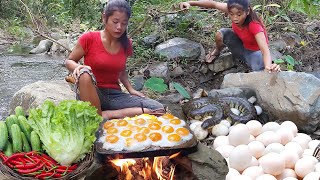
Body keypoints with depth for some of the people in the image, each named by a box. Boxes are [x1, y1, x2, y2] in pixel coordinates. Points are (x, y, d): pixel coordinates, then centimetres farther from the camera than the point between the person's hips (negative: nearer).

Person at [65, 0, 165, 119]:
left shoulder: (126, 44, 5)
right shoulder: (89, 38, -7)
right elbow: (69, 61, 3)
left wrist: (130, 89, 3)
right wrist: (78, 68, -21)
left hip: (114, 95, 4)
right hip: (90, 94, -3)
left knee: (159, 109, -17)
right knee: (84, 73, -39)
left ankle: (106, 115, -19)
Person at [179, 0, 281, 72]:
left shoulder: (254, 25, -36)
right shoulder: (233, 10, -24)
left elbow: (265, 50, -46)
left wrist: (268, 66, -68)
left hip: (254, 52, -5)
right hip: (241, 46, 5)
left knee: (260, 70, -38)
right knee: (220, 34, -22)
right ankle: (217, 52, 12)